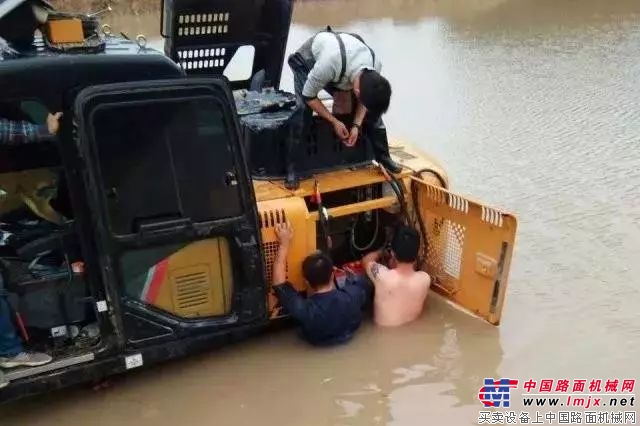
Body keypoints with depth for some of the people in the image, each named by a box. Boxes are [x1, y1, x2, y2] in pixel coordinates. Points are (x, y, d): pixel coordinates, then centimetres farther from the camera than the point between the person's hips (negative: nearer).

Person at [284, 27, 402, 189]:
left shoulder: (375, 67, -30)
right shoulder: (330, 64, -48)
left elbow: (366, 98, -8)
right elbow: (308, 95, -31)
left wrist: (356, 125, -20)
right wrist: (334, 121, -27)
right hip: (307, 60, -4)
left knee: (373, 108, -6)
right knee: (304, 108, -28)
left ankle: (383, 156, 11)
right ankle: (291, 167, -20)